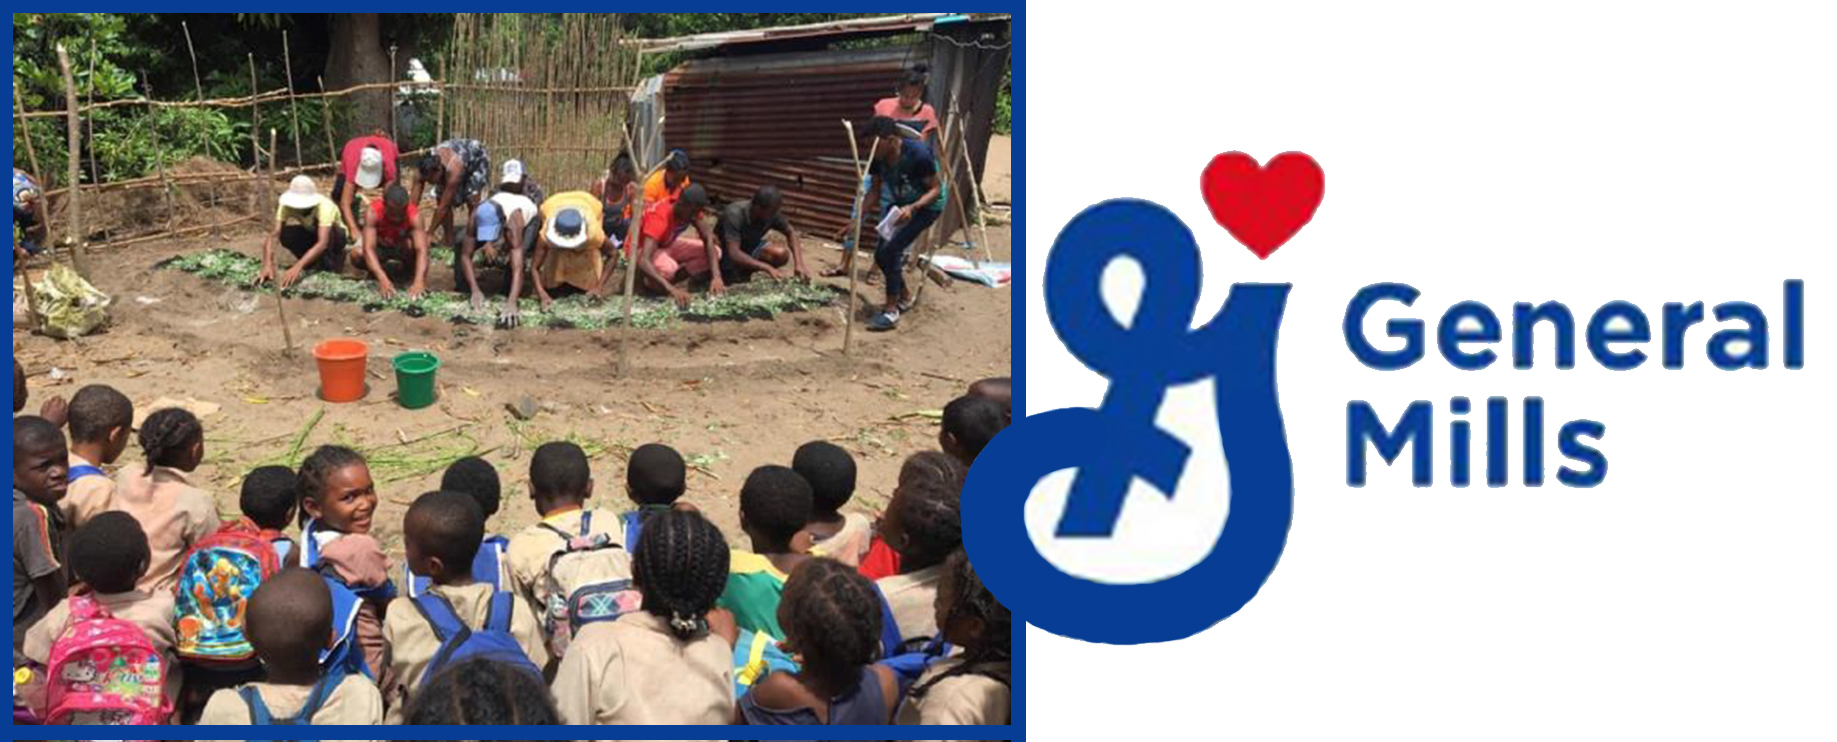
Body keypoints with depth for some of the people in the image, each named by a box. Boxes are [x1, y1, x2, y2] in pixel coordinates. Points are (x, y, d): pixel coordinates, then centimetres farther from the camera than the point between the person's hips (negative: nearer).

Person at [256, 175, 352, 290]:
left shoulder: (324, 206, -37)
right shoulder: (286, 206, -26)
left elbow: (322, 243, -46)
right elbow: (274, 235, -32)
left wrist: (297, 267, -55)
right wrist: (268, 265, -48)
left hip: (335, 236, -3)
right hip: (310, 235, 3)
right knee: (285, 235, -28)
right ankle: (312, 260, -6)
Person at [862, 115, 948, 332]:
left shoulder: (918, 154, -31)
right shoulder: (878, 159, -14)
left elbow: (936, 189, -23)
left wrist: (913, 208, -37)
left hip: (927, 205, -7)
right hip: (901, 204, 7)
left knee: (891, 250, -21)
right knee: (881, 254, 5)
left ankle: (891, 311, -13)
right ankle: (904, 297, 31)